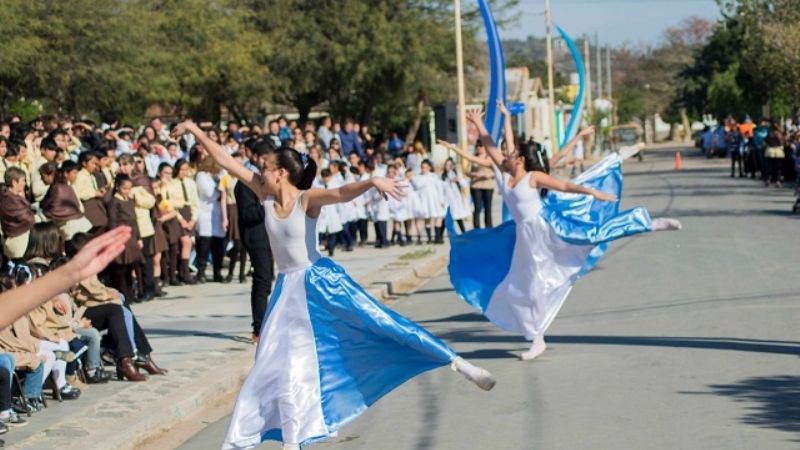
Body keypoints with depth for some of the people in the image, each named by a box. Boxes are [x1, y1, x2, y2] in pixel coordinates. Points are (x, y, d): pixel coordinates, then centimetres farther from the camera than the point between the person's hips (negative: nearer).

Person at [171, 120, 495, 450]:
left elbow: (342, 193, -33)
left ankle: (457, 364, -12)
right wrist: (197, 133, 2)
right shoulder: (266, 195, 2)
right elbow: (227, 162, 3)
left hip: (320, 280, -6)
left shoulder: (307, 199, -13)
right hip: (290, 289, 6)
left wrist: (372, 182, -52)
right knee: (283, 363, 6)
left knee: (379, 322, -13)